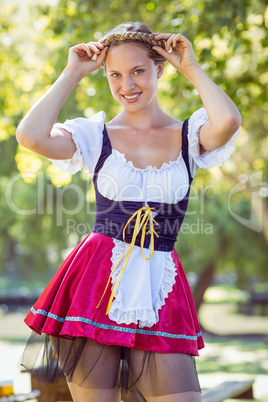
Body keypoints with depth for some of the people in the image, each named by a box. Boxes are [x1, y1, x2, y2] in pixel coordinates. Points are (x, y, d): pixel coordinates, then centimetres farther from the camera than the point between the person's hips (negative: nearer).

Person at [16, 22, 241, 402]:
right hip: (95, 283, -1)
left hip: (159, 289, 1)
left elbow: (229, 121, -17)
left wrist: (191, 67, -2)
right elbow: (31, 136, -12)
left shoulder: (190, 134, 7)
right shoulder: (96, 134, 6)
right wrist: (73, 73, -2)